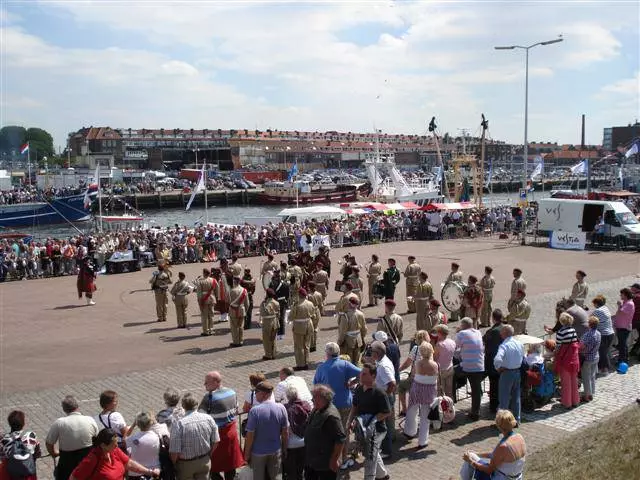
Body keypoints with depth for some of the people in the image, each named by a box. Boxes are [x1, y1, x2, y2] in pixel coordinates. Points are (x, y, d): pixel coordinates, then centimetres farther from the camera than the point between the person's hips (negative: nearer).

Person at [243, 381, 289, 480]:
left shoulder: (254, 411, -23)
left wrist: (247, 453, -4)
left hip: (258, 452, -2)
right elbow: (285, 432, -3)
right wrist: (284, 449, 11)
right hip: (276, 451, 3)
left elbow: (250, 436, -17)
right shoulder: (281, 408, -12)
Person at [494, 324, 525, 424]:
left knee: (504, 398, 3)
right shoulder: (520, 344, 2)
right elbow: (523, 359, 14)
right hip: (517, 372, 7)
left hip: (506, 373, -7)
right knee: (516, 397, 17)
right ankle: (516, 419, 26)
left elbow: (497, 360, -33)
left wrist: (498, 368, -17)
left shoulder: (504, 345, -20)